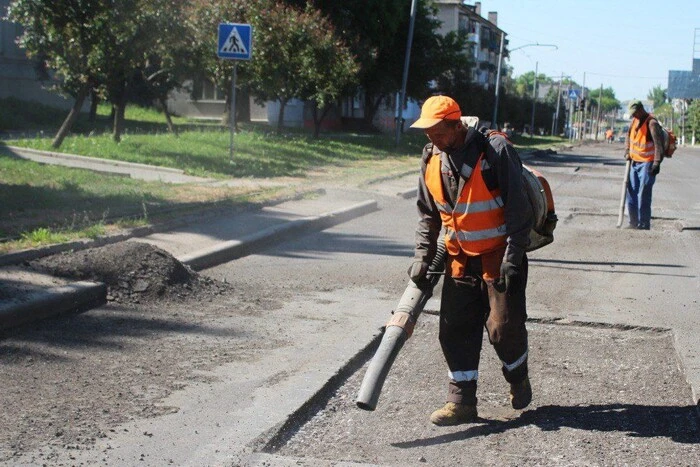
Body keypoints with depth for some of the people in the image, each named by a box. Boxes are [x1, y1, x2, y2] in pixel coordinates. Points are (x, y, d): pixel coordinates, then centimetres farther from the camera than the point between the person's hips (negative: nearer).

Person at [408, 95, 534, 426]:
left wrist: (512, 258, -19)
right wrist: (422, 257, 2)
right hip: (460, 258, 5)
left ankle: (519, 380, 27)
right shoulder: (432, 158, 0)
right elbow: (428, 213, 10)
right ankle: (461, 402, 11)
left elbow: (518, 208, -17)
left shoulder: (495, 151, -19)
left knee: (503, 326, -3)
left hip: (500, 258, -5)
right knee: (455, 329, 2)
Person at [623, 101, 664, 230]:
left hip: (647, 164, -8)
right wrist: (627, 152, 13)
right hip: (635, 162, 8)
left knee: (643, 196, -9)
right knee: (631, 193, 11)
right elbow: (629, 136, 25)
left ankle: (644, 226, -3)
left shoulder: (652, 123, -15)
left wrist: (657, 163, -23)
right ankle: (634, 223, 21)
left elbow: (659, 144, -18)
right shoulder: (634, 121, 10)